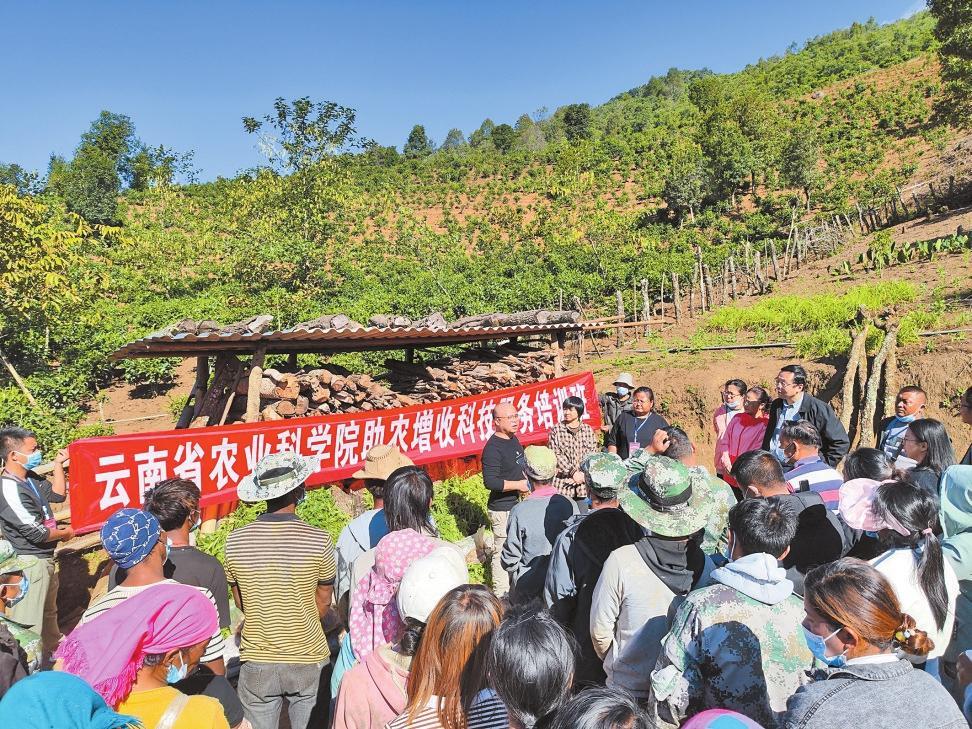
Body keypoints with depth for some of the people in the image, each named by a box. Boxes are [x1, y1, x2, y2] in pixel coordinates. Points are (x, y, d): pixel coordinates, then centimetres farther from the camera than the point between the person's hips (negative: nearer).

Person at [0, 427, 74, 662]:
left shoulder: (29, 477, 0)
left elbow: (57, 495, 13)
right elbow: (36, 533, -26)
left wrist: (58, 464, 2)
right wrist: (65, 533, -7)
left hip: (44, 557, 10)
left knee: (49, 611, 27)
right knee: (30, 621, 0)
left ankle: (53, 652, 45)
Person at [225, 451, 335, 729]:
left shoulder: (236, 541, -11)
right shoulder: (318, 540, -18)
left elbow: (240, 601, 3)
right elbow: (323, 602, -5)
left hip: (256, 662, 2)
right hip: (308, 661, -1)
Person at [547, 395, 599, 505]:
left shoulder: (588, 430, 7)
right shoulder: (556, 430, 0)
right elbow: (556, 455, -6)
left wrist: (583, 474, -10)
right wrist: (573, 472, -14)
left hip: (583, 482, 2)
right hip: (563, 483, -2)